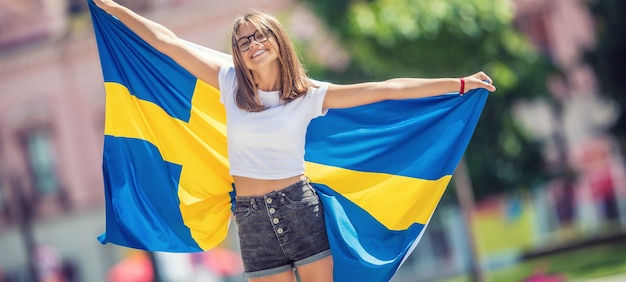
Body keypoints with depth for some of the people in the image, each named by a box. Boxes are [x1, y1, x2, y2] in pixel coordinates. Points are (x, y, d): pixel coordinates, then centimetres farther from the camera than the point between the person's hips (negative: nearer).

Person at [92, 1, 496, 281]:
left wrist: (459, 84, -7)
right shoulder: (231, 83, 0)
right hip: (251, 215, 1)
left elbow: (386, 89, -5)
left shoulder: (310, 94, -3)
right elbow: (169, 42, 4)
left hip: (299, 205, -1)